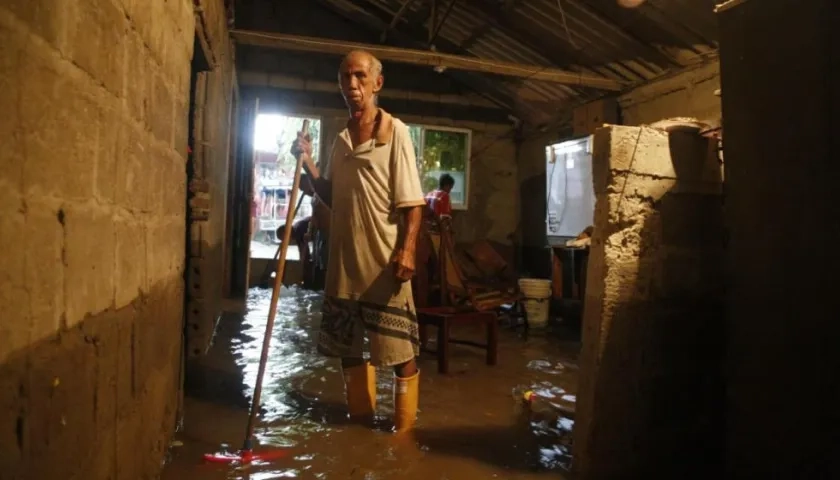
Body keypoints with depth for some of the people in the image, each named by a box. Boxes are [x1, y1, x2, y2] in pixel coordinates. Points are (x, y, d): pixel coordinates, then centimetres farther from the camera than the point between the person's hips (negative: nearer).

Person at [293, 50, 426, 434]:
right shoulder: (341, 139, 13)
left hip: (384, 259, -7)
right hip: (345, 258, 7)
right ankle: (360, 416, 33)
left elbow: (413, 201, -11)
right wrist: (307, 162, 6)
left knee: (399, 346, 0)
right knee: (346, 342, 15)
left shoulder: (395, 131, -5)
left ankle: (405, 424, 17)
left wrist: (406, 250, -22)